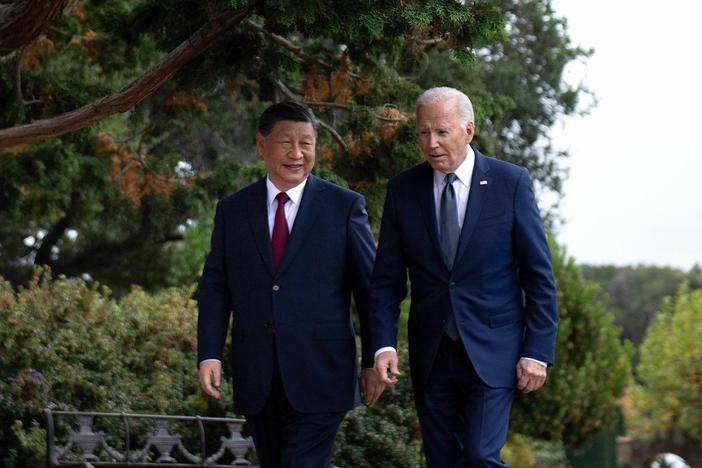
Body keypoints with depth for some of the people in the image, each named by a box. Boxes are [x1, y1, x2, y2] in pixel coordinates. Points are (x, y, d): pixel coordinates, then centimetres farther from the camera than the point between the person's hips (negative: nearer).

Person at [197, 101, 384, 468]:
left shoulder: (344, 206, 1)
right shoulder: (233, 210, 9)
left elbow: (369, 287, 2)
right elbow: (215, 287, 7)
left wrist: (374, 361, 1)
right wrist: (210, 354, -4)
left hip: (319, 379, -3)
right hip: (257, 381, 3)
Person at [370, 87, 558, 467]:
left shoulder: (510, 182, -3)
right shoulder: (403, 189, 3)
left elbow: (539, 275, -2)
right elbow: (387, 279, 5)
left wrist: (538, 350, -7)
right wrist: (384, 345, -9)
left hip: (491, 351, -3)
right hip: (431, 356, 3)